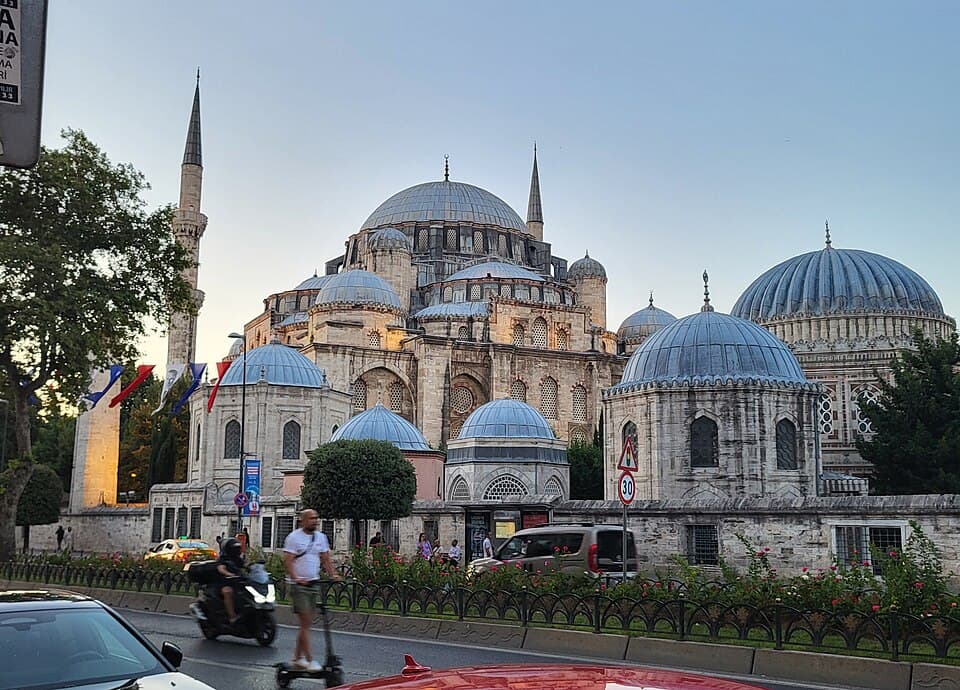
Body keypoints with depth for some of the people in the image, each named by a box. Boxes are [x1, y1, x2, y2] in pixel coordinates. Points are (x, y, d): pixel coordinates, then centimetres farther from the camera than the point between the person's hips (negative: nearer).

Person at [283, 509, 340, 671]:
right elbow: (287, 561, -12)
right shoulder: (294, 537, -6)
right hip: (299, 585, -6)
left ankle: (297, 657, 20)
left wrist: (333, 574, -5)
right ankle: (309, 660, -7)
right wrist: (296, 578, -27)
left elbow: (325, 559, 13)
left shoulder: (321, 537, 11)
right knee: (305, 622, -8)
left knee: (307, 623, 10)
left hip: (314, 584, 6)